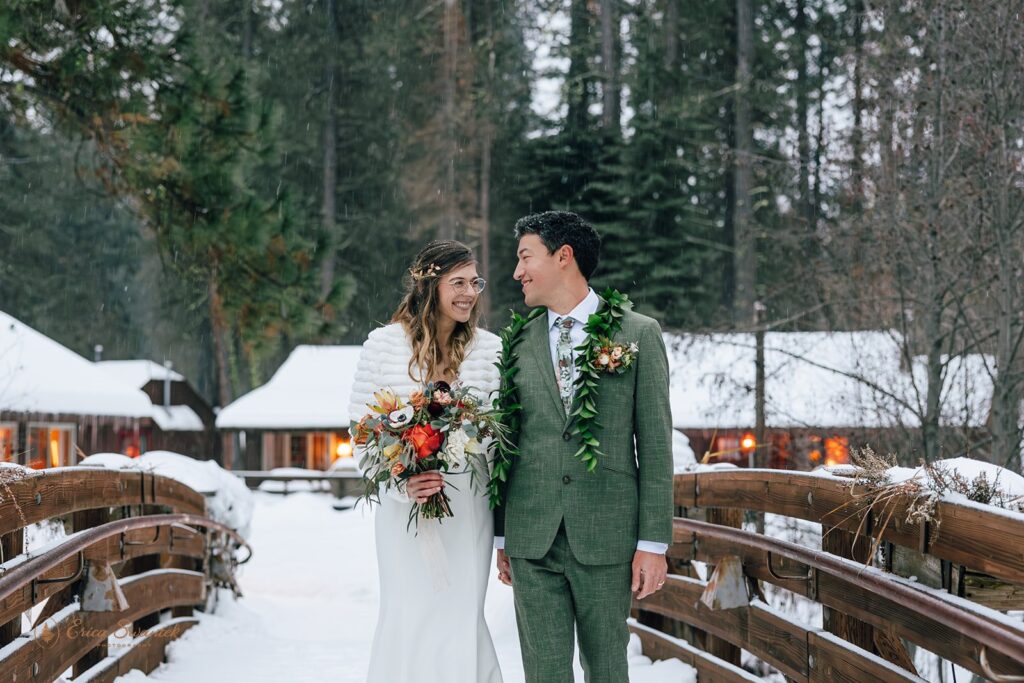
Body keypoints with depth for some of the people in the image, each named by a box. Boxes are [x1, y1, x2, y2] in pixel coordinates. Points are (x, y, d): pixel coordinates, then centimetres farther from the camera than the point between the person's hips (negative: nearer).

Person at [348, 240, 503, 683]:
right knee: (407, 618, 2)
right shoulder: (384, 344, -2)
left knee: (460, 620, 3)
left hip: (468, 508, 1)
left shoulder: (490, 349, 2)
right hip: (403, 506, -1)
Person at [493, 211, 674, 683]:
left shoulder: (639, 334, 1)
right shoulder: (518, 342, 9)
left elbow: (655, 444, -1)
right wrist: (501, 536, 10)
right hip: (531, 539, 2)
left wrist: (653, 542, -5)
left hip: (607, 537, -2)